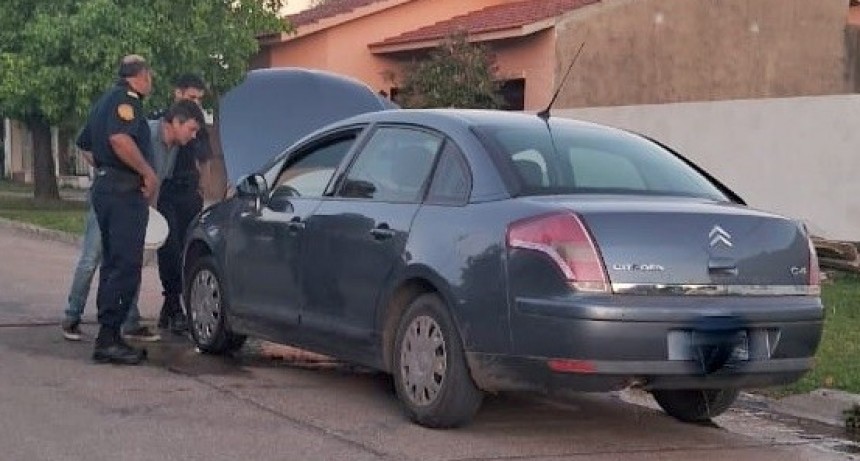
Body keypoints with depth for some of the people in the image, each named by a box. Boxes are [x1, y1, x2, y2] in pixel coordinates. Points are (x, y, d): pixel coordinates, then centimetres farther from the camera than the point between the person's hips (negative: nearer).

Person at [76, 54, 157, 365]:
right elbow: (119, 139, -27)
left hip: (104, 186, 10)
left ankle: (108, 338, 14)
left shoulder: (105, 101, 21)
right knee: (127, 266, -11)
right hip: (125, 190, -10)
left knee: (113, 263, 13)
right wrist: (148, 172, -20)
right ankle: (108, 338, -14)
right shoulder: (127, 99, -10)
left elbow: (84, 143, 32)